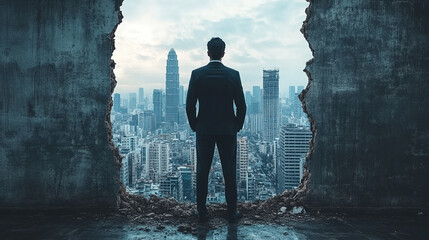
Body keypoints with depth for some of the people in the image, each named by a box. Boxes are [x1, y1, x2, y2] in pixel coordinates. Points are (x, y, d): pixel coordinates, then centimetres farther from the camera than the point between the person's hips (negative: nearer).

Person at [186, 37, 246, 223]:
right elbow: (241, 105, -3)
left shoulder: (197, 74, -4)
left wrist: (194, 126, 9)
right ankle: (232, 212, 17)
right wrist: (237, 126, 10)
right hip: (228, 130, 0)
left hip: (203, 130, 0)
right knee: (229, 172, 8)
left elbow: (190, 105, -4)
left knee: (202, 172, 9)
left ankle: (202, 212, 17)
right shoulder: (233, 75, -4)